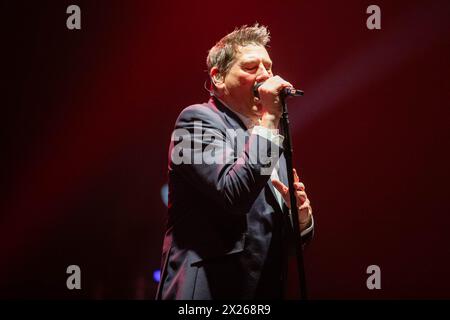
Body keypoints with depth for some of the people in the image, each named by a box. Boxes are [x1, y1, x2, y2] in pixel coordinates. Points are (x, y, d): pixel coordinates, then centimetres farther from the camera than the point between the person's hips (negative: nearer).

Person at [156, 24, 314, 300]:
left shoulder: (266, 134, 17)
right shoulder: (198, 119, -6)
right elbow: (233, 193, -23)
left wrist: (302, 214, -3)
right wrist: (269, 119, -16)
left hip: (265, 288, 8)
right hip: (210, 290, -8)